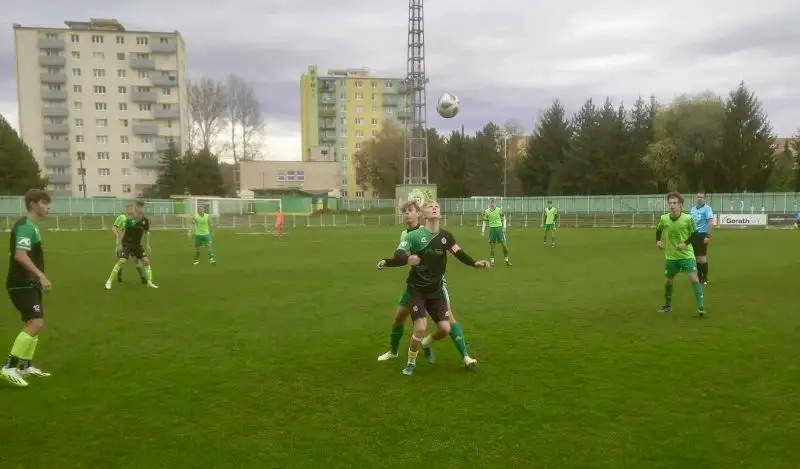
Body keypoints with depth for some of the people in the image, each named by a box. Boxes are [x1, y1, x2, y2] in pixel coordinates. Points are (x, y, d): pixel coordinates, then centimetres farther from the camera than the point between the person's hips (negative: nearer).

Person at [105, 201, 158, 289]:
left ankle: (149, 282, 6)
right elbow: (122, 231, -12)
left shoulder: (145, 221, -5)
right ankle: (109, 281, -5)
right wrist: (119, 244, -14)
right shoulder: (129, 219, -17)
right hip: (126, 244, -4)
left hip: (137, 244, 4)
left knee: (146, 261, -4)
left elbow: (146, 232, 10)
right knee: (121, 261, -17)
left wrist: (147, 245, 10)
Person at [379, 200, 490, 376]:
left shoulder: (445, 236, -2)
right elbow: (399, 255, -23)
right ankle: (411, 362, 13)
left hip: (436, 290, 4)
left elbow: (459, 253, 2)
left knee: (445, 329, 0)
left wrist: (475, 263, -15)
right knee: (420, 328, -15)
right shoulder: (414, 235, -14)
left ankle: (425, 343, 35)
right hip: (416, 290, -4)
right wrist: (408, 258, -45)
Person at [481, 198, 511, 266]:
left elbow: (504, 219, 7)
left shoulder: (499, 210, -2)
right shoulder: (486, 211, 0)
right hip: (492, 228, 0)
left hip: (499, 228, 0)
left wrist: (504, 227, -3)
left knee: (504, 244, -3)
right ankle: (492, 261, 10)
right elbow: (484, 221, 7)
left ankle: (506, 260, 6)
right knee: (492, 245, 1)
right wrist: (483, 231, 2)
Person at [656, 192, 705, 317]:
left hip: (687, 255, -3)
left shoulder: (688, 219, -16)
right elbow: (658, 229, 13)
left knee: (694, 278, -15)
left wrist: (686, 243, -14)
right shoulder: (664, 219, -10)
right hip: (671, 256, 3)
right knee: (669, 280, 13)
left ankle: (701, 307, -8)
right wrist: (658, 241, 0)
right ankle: (667, 305, 31)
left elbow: (694, 233, -1)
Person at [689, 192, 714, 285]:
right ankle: (699, 277, 20)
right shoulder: (693, 209, 14)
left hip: (702, 235, -6)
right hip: (693, 235, 7)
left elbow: (711, 222, -15)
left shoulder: (707, 208, -7)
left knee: (702, 257, -5)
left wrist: (708, 236, -22)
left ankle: (705, 279, 4)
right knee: (696, 257, 10)